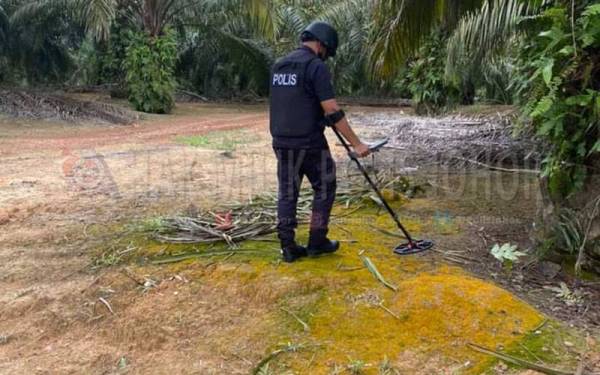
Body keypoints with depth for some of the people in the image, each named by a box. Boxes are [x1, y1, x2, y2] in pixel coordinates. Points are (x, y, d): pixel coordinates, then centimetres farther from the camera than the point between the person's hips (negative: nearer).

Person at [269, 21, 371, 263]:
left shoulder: (279, 66, 12)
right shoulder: (316, 66, -12)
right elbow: (333, 111, -17)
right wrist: (356, 143, -13)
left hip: (281, 141, 7)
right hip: (309, 143, -6)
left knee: (287, 193, 12)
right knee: (324, 189, 12)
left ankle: (288, 248, 15)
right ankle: (317, 242, 17)